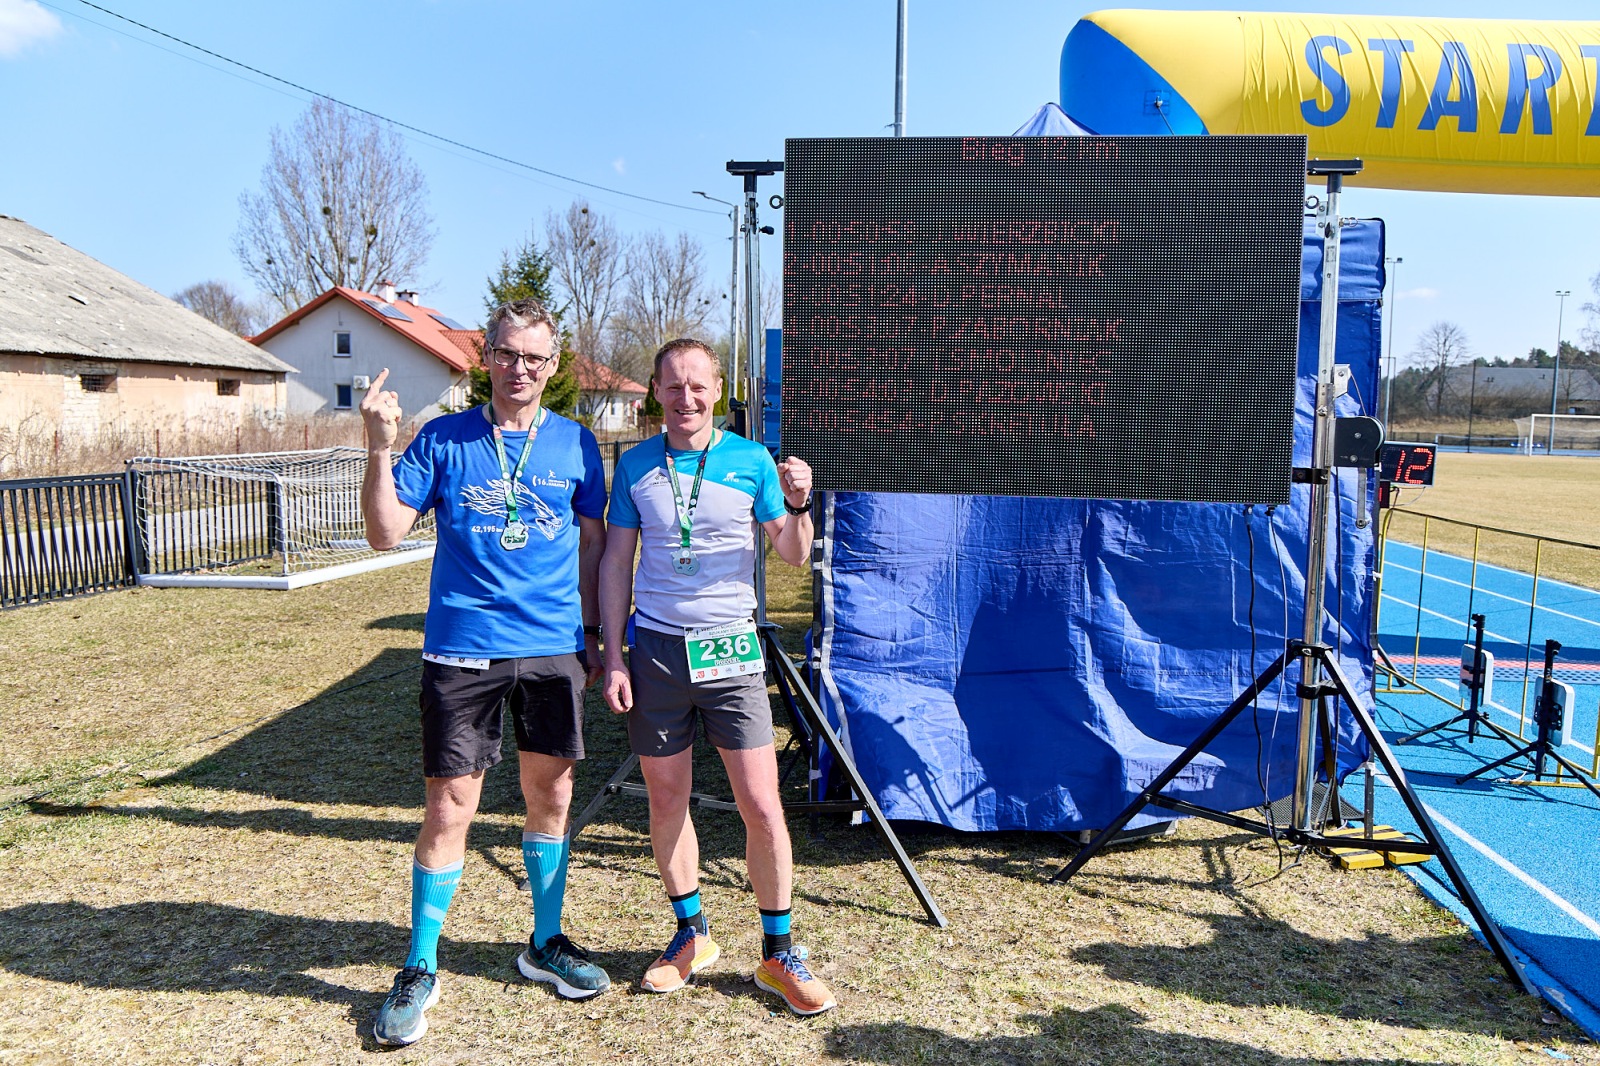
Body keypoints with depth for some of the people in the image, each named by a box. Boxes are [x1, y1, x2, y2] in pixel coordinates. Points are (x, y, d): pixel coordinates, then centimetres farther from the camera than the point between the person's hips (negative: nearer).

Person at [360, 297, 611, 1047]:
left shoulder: (575, 443, 5)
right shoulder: (443, 440, 0)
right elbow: (386, 534, -4)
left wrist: (593, 634, 10)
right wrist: (379, 450, -17)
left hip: (554, 649, 2)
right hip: (462, 649, -2)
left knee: (551, 797, 13)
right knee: (449, 811, 1)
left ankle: (545, 944, 32)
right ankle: (419, 971, 19)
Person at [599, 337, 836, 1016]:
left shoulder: (752, 460, 0)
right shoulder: (634, 465, 4)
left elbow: (792, 556, 4)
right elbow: (616, 563, 8)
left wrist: (798, 504, -17)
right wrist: (613, 657, 2)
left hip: (730, 650, -1)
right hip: (655, 648, 2)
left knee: (761, 805, -3)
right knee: (666, 801, 9)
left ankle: (779, 953, 14)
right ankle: (690, 933, 29)